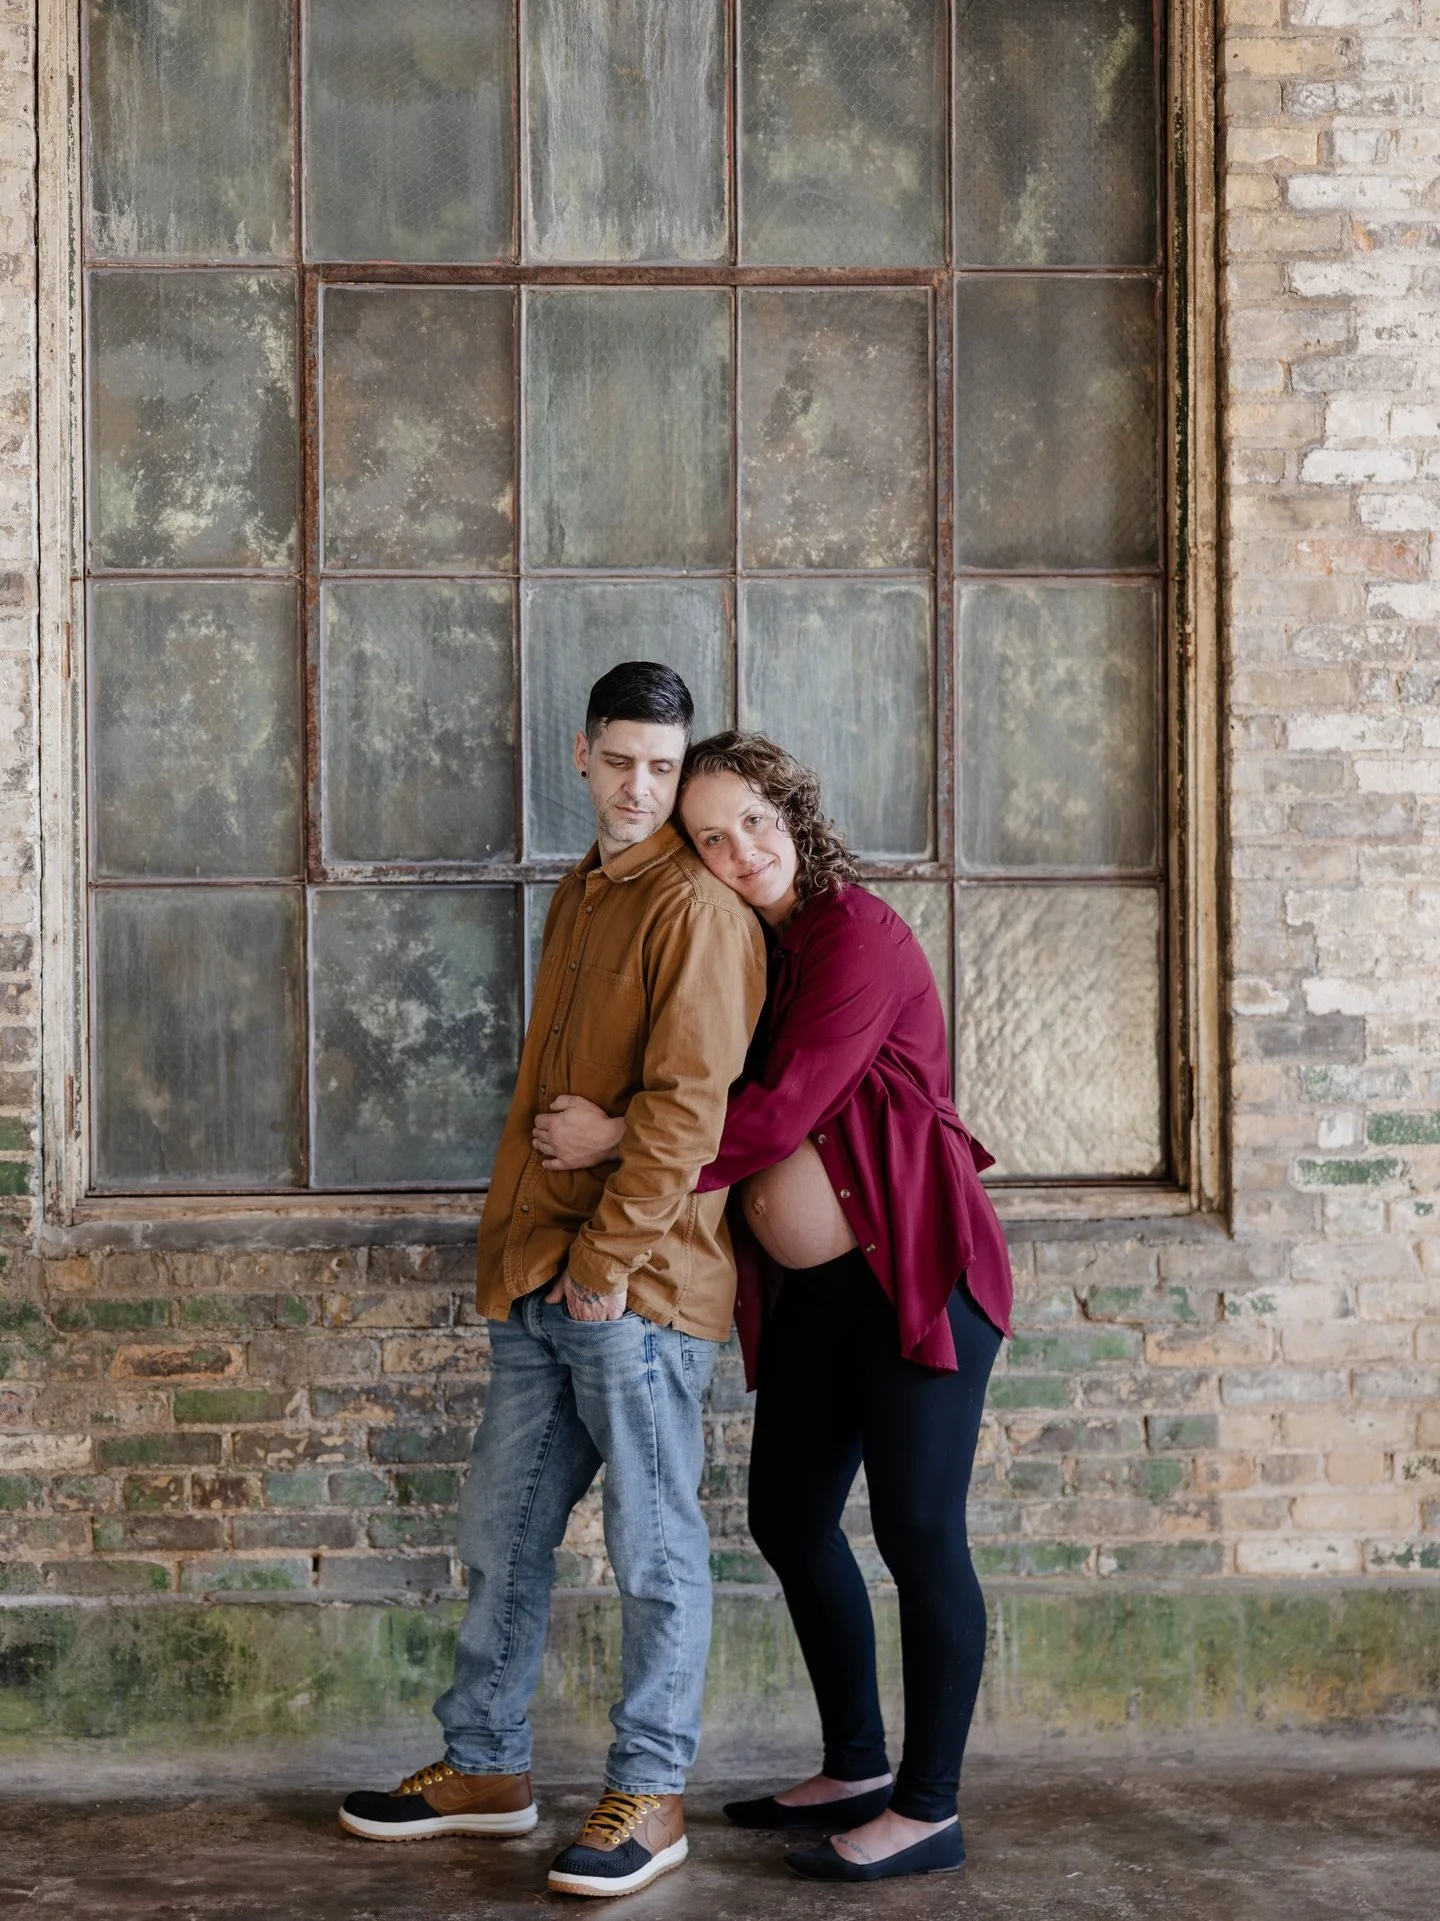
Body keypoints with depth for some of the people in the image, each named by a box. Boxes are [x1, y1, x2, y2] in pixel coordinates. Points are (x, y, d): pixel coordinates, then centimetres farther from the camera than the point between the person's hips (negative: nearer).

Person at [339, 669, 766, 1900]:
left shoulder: (696, 906, -10)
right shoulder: (578, 898, 18)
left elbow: (687, 1101, -17)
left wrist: (608, 1254, -17)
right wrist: (523, 1242, 16)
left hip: (637, 1284, -9)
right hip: (542, 1276, 9)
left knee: (653, 1545, 1)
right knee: (502, 1530, 15)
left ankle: (652, 1796, 12)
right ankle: (487, 1767, 28)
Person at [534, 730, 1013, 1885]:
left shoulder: (858, 934, -12)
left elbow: (779, 1113, -19)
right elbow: (723, 1111, 14)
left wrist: (614, 1140, -14)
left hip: (915, 1271, -9)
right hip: (808, 1291, 9)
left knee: (917, 1531, -4)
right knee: (789, 1519, 13)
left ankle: (929, 1812, 7)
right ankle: (857, 1770, 28)